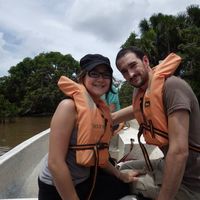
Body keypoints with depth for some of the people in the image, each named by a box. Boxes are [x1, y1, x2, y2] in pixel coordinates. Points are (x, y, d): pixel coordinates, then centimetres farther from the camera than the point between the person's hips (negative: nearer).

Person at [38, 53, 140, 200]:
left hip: (86, 180, 7)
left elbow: (96, 153, 8)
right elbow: (55, 163, -24)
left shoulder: (102, 110, 1)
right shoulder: (69, 106, -22)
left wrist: (121, 175, 8)